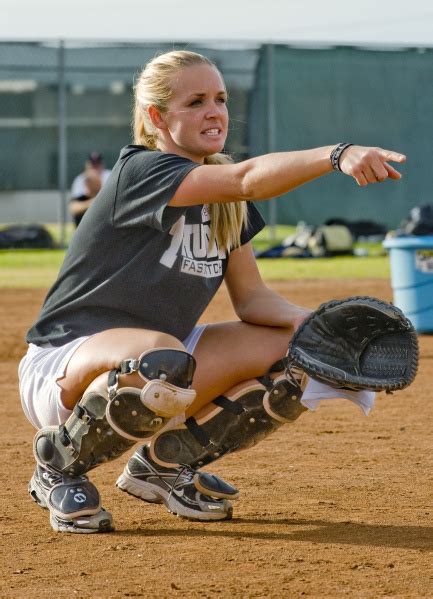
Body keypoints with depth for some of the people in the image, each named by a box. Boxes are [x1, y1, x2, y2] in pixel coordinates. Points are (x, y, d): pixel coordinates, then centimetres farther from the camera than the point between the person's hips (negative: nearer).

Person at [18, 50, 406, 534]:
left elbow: (251, 297, 6)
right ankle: (60, 466, -12)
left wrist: (303, 322, -15)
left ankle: (165, 459, 8)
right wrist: (336, 155, -50)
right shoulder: (141, 171, -19)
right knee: (162, 361, -41)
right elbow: (247, 180, -36)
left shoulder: (225, 201, 7)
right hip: (60, 374, -8)